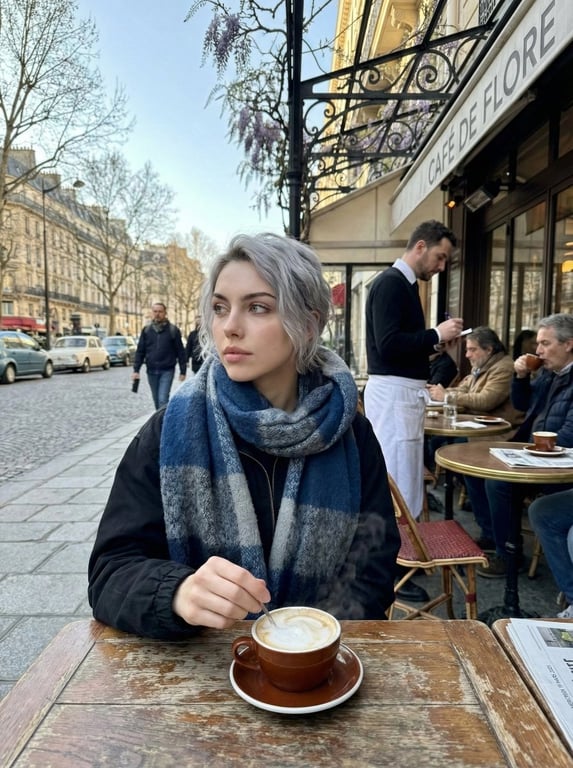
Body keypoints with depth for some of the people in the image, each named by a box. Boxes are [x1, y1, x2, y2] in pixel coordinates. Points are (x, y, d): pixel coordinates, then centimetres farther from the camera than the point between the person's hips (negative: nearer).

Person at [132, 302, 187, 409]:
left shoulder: (173, 330, -2)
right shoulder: (146, 330, 7)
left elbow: (180, 351, -1)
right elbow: (140, 351, 8)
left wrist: (183, 371, -3)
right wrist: (136, 370, 1)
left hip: (167, 371, -4)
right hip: (151, 371, 4)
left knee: (163, 399, -12)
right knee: (157, 400, 13)